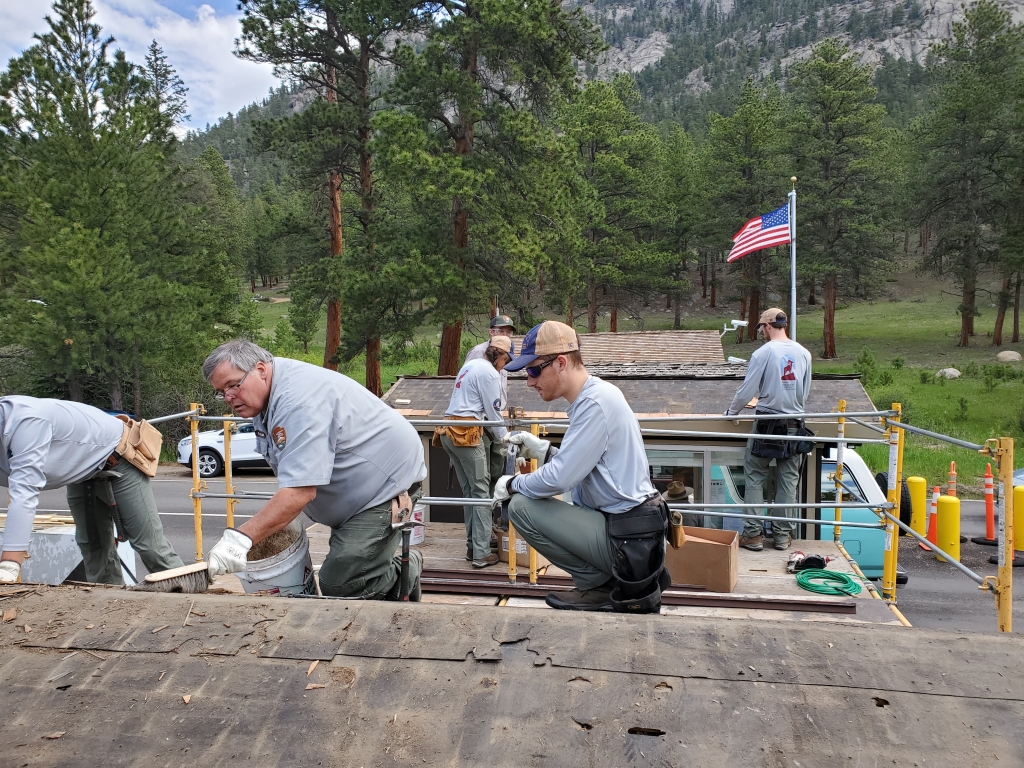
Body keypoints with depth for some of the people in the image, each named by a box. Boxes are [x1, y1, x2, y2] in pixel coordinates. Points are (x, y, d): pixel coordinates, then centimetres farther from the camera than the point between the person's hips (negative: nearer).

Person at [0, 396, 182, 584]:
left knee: (148, 543, -10)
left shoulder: (25, 419, -35)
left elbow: (24, 492, -40)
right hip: (80, 472, 9)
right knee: (92, 547, 11)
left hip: (117, 460, -9)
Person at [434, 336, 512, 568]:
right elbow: (492, 412, -6)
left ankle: (472, 546, 15)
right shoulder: (489, 373, -7)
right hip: (466, 433, -9)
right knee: (481, 491, -5)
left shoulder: (470, 365, 20)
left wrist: (497, 434, 19)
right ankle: (481, 553, -6)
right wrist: (503, 439, 9)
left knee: (469, 490, 12)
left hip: (449, 431, 9)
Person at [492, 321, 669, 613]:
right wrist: (543, 450, 6)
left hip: (626, 538, -10)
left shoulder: (596, 402, -19)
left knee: (522, 507, -13)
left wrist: (512, 484, -6)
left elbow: (560, 477, -23)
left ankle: (601, 585, -1)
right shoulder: (594, 395, 11)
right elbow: (579, 466, 17)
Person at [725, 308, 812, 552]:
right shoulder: (804, 353, 3)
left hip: (767, 424, -4)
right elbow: (805, 392, 11)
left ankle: (753, 534, 6)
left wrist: (731, 412, 8)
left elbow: (747, 389, -8)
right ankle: (783, 535, 16)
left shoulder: (763, 353, -11)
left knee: (754, 478, 6)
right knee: (788, 481, 10)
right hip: (794, 424, 4)